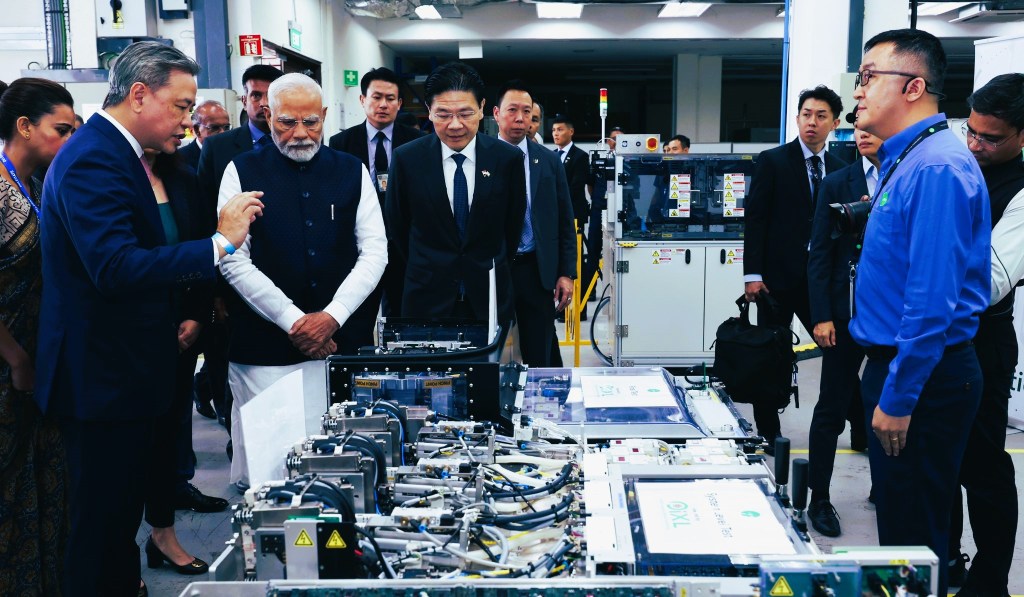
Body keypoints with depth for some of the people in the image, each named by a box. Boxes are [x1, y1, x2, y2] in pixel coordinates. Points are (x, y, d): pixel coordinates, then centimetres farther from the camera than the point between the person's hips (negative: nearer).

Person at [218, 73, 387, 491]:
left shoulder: (352, 172, 8)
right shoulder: (242, 171, 2)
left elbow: (374, 252, 2)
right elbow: (235, 261, -4)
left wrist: (332, 316, -10)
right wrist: (293, 321, -11)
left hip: (338, 343, 2)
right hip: (263, 347, -1)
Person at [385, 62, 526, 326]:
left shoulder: (508, 158, -6)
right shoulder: (406, 158, -6)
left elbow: (513, 223, 7)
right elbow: (396, 225, 6)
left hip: (489, 296, 1)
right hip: (427, 297, 0)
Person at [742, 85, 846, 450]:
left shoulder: (838, 170, 10)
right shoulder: (772, 161, -3)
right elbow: (755, 219, -7)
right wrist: (753, 275, -12)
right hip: (779, 277, -4)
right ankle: (768, 433, 18)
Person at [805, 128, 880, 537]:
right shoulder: (837, 183, 2)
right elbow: (820, 254, 0)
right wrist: (821, 316, -7)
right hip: (848, 312, -1)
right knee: (832, 409, 4)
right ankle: (819, 499, 16)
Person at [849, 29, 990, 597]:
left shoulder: (937, 167, -19)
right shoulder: (902, 162, 13)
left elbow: (933, 296, -24)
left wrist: (898, 398, -21)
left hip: (922, 378, -10)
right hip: (893, 362, 10)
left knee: (913, 535, 4)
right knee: (897, 527, 20)